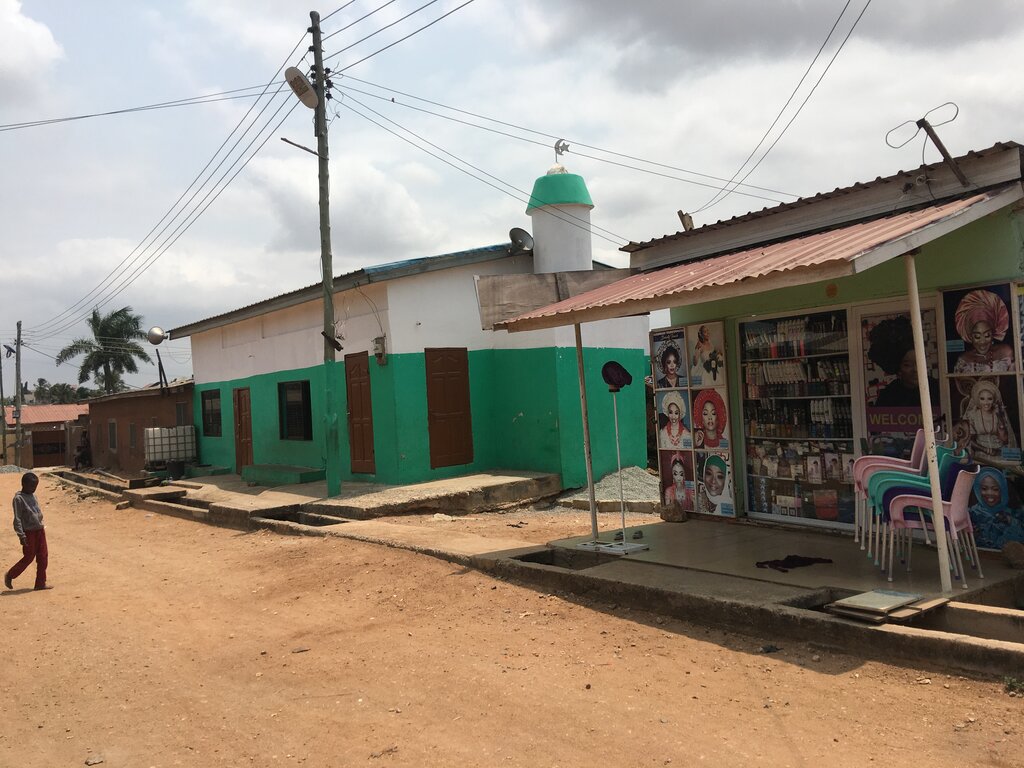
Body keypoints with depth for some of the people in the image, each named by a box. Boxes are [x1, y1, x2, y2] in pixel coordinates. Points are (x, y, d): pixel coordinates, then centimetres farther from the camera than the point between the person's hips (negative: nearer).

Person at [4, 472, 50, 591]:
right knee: (28, 557, 0)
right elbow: (17, 519, -16)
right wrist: (21, 535, -20)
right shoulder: (18, 498, -13)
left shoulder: (33, 496, 10)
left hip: (40, 530, 7)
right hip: (29, 532, -7)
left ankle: (40, 582, 13)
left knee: (43, 557, 6)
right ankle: (10, 576, 22)